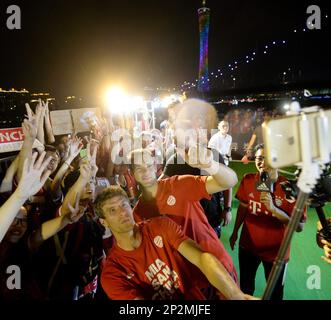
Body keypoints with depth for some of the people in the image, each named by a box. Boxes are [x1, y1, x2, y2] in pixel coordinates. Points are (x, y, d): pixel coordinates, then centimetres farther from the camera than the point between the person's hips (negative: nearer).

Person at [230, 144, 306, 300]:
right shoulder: (248, 180, -11)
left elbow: (299, 227, -22)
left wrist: (273, 208, -35)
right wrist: (235, 232, 13)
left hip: (276, 250, -2)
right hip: (248, 245, 3)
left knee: (275, 291, 22)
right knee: (245, 287, 24)